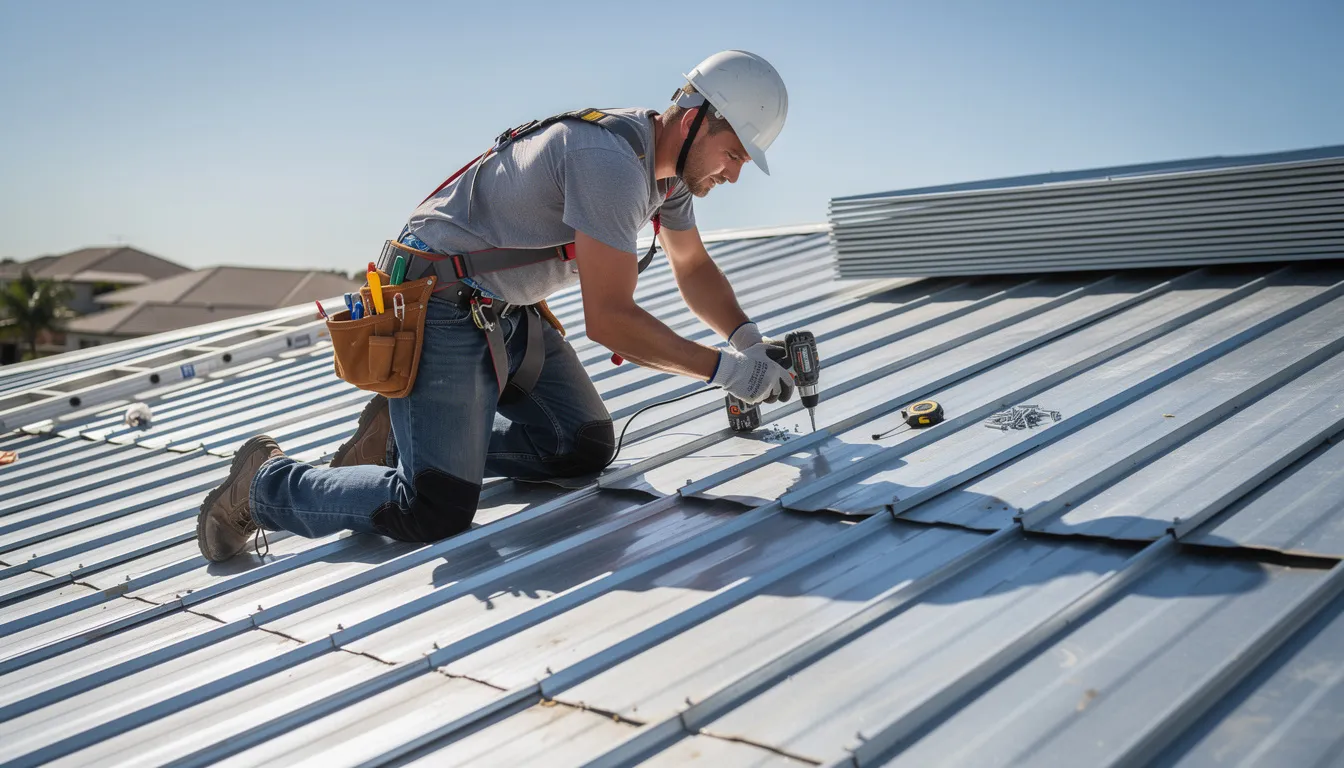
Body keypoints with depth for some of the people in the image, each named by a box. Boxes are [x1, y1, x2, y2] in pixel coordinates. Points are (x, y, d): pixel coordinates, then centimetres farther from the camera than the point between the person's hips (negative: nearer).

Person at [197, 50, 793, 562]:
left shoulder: (668, 166, 6)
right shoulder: (610, 158, -25)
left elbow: (694, 267, 21)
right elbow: (608, 318, -25)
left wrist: (745, 336, 5)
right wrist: (723, 368, -18)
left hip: (509, 311, 10)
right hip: (441, 310, -10)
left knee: (586, 447, 3)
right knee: (435, 513, -18)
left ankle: (403, 435, 14)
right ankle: (265, 485, 6)